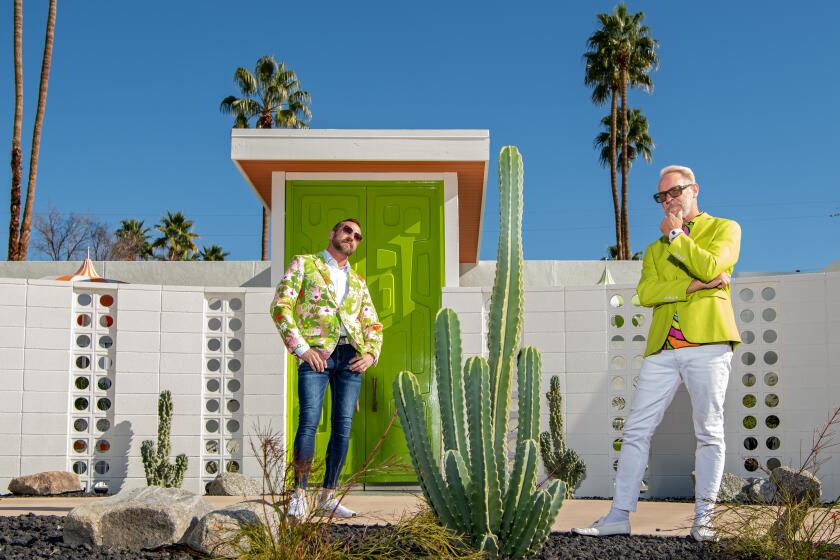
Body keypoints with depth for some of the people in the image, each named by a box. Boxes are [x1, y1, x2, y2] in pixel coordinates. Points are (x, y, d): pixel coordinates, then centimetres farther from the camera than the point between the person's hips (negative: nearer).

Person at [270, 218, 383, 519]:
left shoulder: (358, 282, 24)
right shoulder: (303, 264, 10)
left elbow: (373, 324, 24)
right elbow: (280, 306, -1)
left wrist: (371, 353, 3)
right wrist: (302, 348, -10)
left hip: (350, 356, 5)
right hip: (315, 354, -4)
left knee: (343, 426, -1)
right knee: (309, 421, -15)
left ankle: (328, 497, 7)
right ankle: (299, 495, -7)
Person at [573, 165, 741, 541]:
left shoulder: (724, 228, 12)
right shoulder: (655, 249, 24)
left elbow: (710, 267, -10)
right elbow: (645, 293, 4)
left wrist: (675, 235, 1)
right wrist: (694, 285, -8)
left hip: (707, 342, -4)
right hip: (662, 348, 4)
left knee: (709, 433, -1)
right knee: (636, 431, 0)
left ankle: (702, 519, 7)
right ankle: (619, 517, 3)